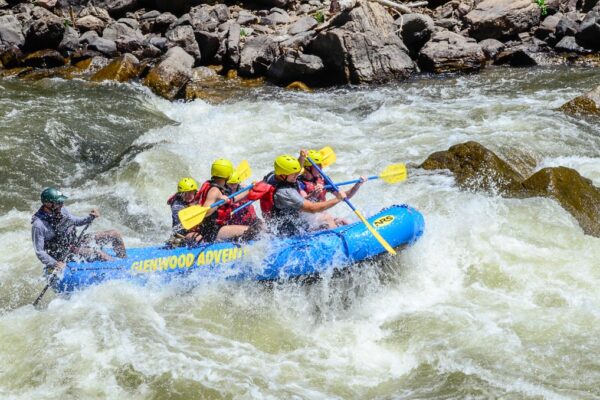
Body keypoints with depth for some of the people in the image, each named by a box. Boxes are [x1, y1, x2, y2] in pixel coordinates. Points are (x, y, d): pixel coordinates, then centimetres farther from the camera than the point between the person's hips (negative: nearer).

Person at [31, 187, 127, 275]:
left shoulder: (61, 210, -2)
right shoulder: (38, 225, -23)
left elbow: (74, 221, 17)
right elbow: (39, 252, -21)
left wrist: (90, 218, 0)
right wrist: (54, 264, -32)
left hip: (76, 243, 8)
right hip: (65, 255, -8)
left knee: (114, 234, 4)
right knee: (97, 253, -32)